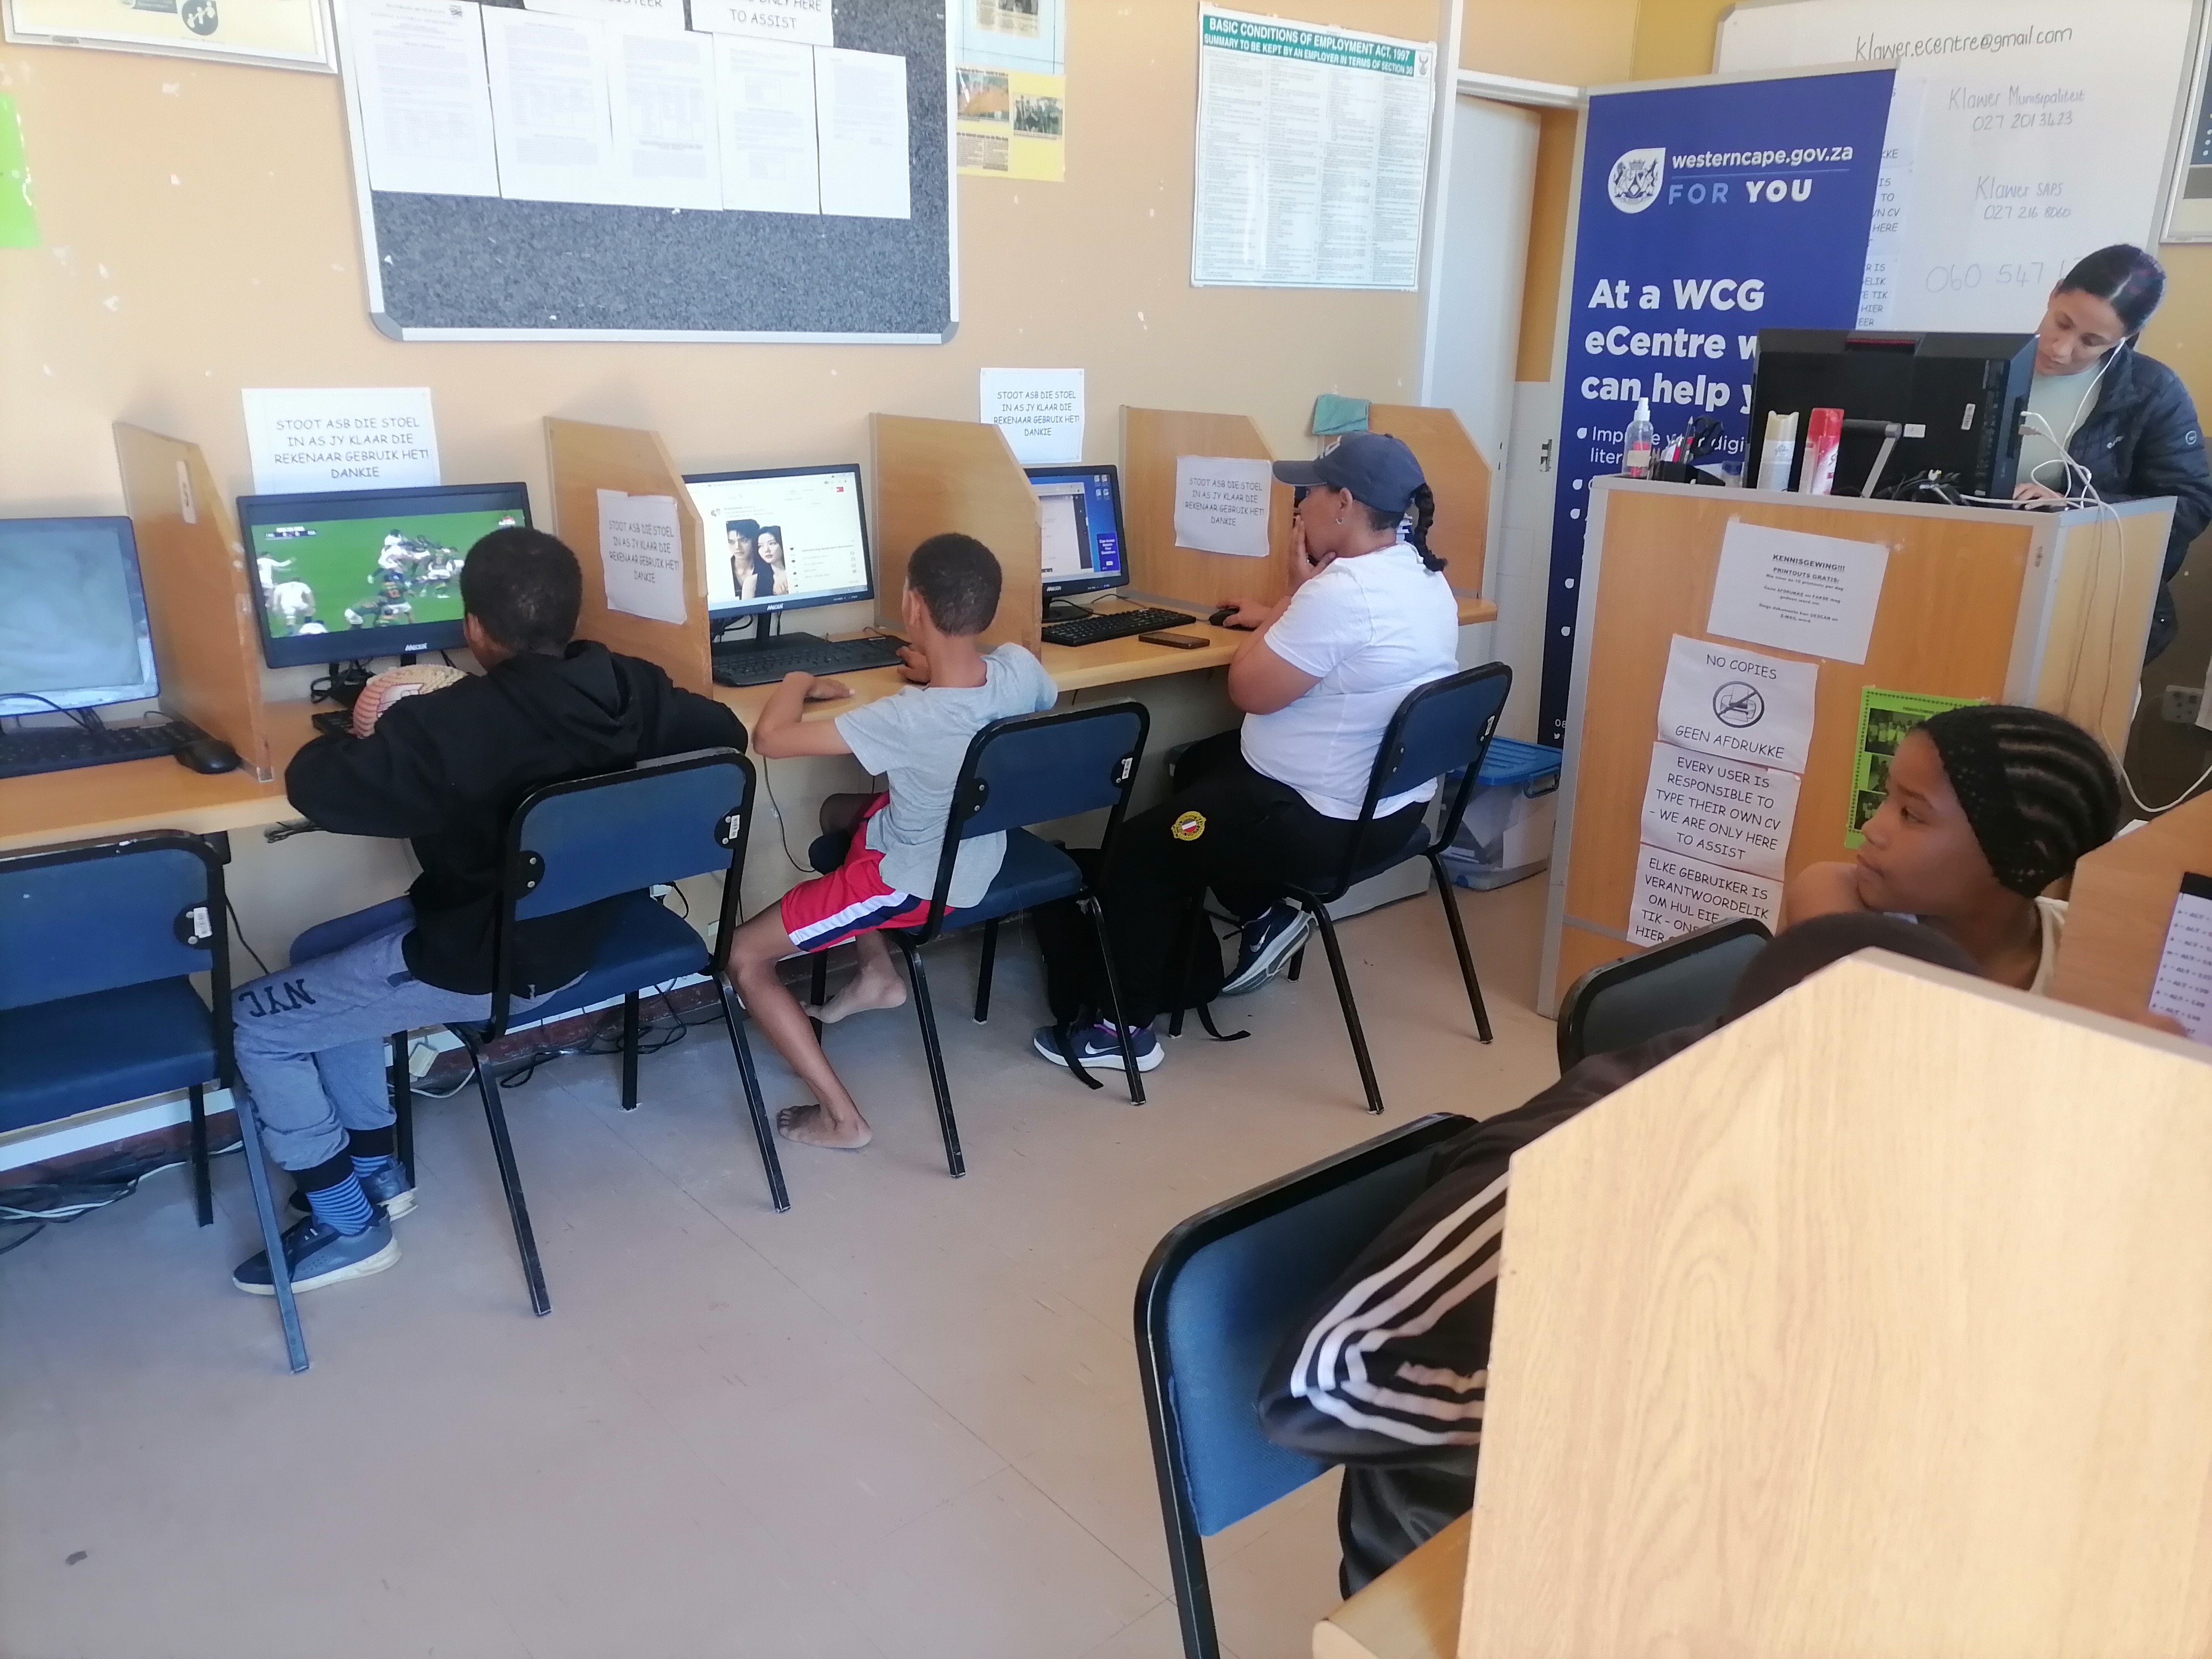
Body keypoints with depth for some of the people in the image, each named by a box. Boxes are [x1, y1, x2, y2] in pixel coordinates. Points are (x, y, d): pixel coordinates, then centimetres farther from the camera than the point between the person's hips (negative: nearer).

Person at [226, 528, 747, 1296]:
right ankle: (378, 1169, 34)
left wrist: (363, 733, 1)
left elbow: (313, 788, -19)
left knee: (257, 1023, 9)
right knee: (324, 956, 27)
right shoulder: (631, 688, -9)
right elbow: (726, 733, 8)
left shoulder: (447, 727, -29)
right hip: (580, 929, 8)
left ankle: (348, 1225, 19)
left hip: (481, 966, -8)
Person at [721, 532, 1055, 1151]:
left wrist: (797, 683, -10)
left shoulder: (909, 720, -36)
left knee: (744, 956, 2)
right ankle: (879, 973, 34)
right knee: (838, 811, 33)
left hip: (917, 883, -7)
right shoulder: (1021, 667, -18)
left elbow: (769, 738, -31)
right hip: (978, 854, 8)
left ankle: (842, 1117, 2)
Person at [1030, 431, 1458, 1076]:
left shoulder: (1342, 590, -28)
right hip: (1392, 801, 10)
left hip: (1327, 822, -10)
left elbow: (1249, 690, -19)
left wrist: (1293, 592, -9)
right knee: (1200, 767, 27)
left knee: (1139, 849, 1)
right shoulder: (1423, 575, 4)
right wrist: (1281, 618, 11)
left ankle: (1123, 1026, 11)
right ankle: (1264, 914, 26)